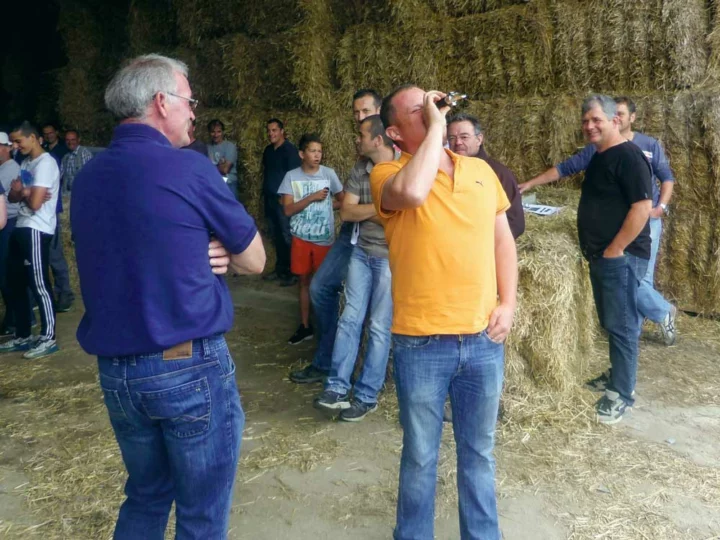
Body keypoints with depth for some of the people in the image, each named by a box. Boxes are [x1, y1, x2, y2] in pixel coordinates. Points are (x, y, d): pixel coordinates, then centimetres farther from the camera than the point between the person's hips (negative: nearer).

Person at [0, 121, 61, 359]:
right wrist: (23, 192, -6)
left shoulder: (45, 163, -12)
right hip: (21, 228, 10)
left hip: (36, 231, -10)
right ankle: (23, 336, 23)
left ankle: (48, 338, 3)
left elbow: (35, 203, -20)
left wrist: (23, 192, 1)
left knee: (39, 285, -5)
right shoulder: (26, 163, 19)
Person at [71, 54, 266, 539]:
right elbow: (254, 260, -4)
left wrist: (196, 255, 2)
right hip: (189, 367, -6)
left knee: (146, 497, 24)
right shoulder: (188, 168, -12)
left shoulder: (87, 178, 7)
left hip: (114, 371, 7)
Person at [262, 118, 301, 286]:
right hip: (270, 198, 8)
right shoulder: (268, 150, 14)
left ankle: (292, 272, 2)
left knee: (287, 236, -5)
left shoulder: (290, 149, -9)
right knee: (276, 235, 12)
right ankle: (280, 269, 22)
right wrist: (264, 193, 18)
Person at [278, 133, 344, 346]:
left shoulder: (328, 174, -5)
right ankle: (305, 326, 22)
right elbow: (288, 209, -11)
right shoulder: (291, 176, -4)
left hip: (324, 238, -1)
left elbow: (342, 201, 7)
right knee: (304, 281, 11)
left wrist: (325, 204, -6)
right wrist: (312, 198, -19)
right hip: (301, 238, 1)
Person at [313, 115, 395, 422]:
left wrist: (364, 211, -11)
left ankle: (367, 396, 13)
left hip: (391, 257, -5)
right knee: (350, 319, 4)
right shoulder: (360, 170, 5)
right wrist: (382, 206, -14)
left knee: (379, 327, 3)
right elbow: (346, 212, -2)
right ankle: (337, 388, 11)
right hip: (361, 252, 5)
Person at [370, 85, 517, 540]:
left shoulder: (481, 170, 9)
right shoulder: (388, 173, -6)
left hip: (483, 339, 4)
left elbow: (503, 239, 14)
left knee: (479, 451, 20)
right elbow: (412, 192, -30)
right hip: (421, 343, -4)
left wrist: (508, 302, 2)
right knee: (421, 457, 13)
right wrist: (435, 126, -17)